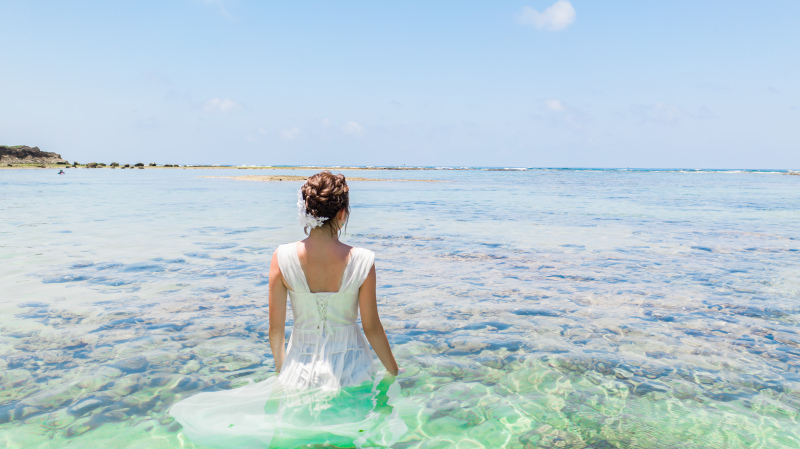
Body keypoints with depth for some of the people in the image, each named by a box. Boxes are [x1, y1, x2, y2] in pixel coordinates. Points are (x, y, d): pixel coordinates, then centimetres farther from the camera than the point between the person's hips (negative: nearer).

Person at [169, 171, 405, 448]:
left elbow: (276, 328, -5)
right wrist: (393, 372, 10)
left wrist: (280, 368, 16)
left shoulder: (283, 258, -14)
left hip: (301, 372, 1)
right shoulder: (362, 261, -16)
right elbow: (372, 327, -7)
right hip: (352, 371, -1)